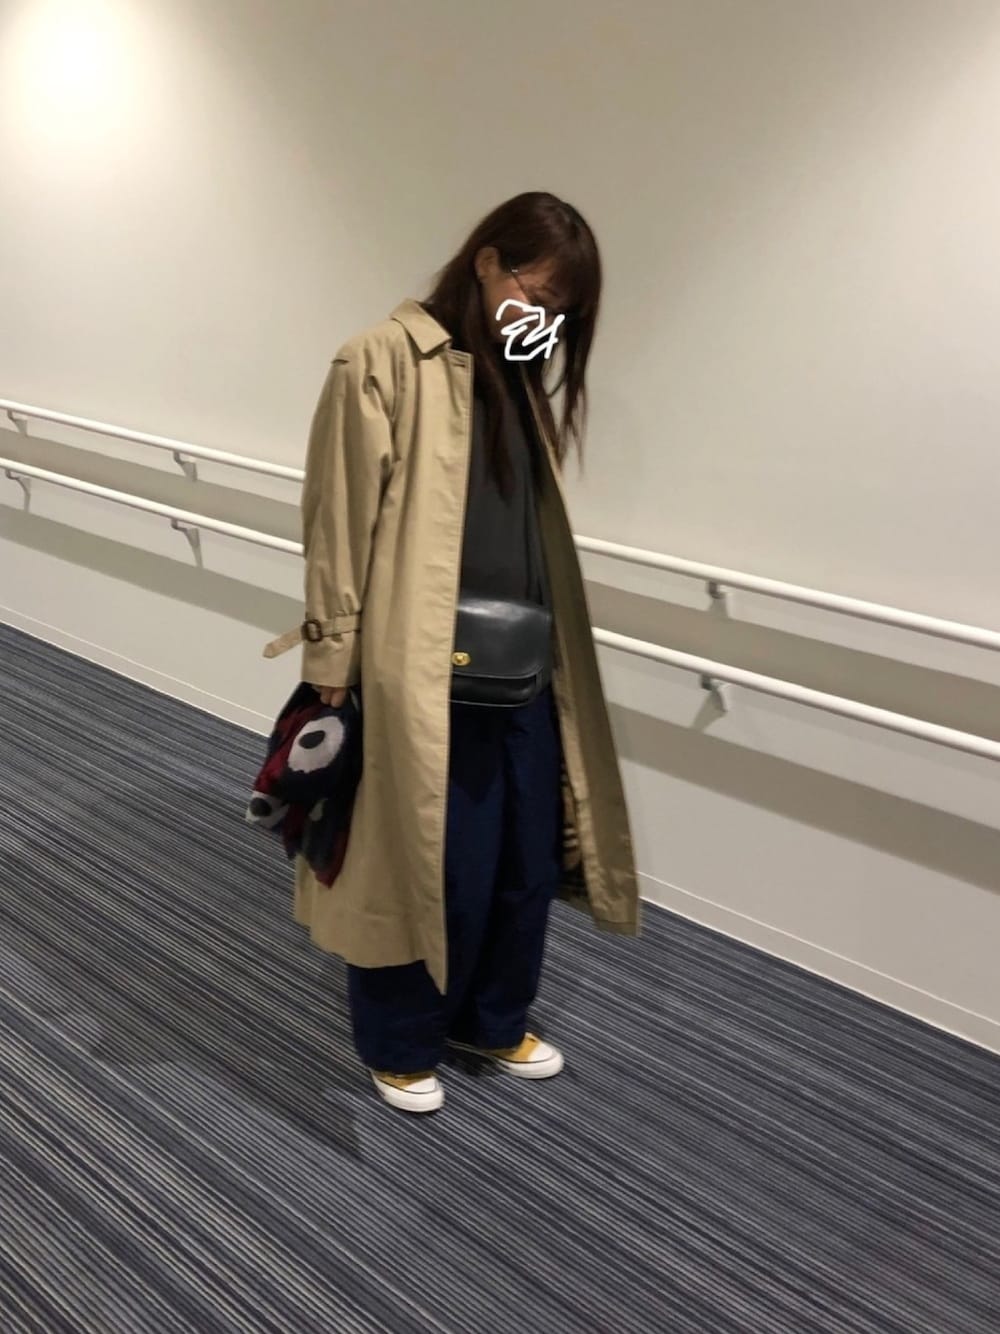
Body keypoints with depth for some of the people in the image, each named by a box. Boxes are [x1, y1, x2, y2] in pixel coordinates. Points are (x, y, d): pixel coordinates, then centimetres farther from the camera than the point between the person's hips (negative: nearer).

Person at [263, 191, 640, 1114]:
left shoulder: (520, 379, 13)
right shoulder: (384, 363, -11)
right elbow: (342, 525, -12)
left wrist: (547, 654, 16)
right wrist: (334, 671, -13)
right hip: (420, 679, -7)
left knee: (528, 858, 16)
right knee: (423, 866, 8)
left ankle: (493, 1019, 41)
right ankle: (399, 1044, 33)